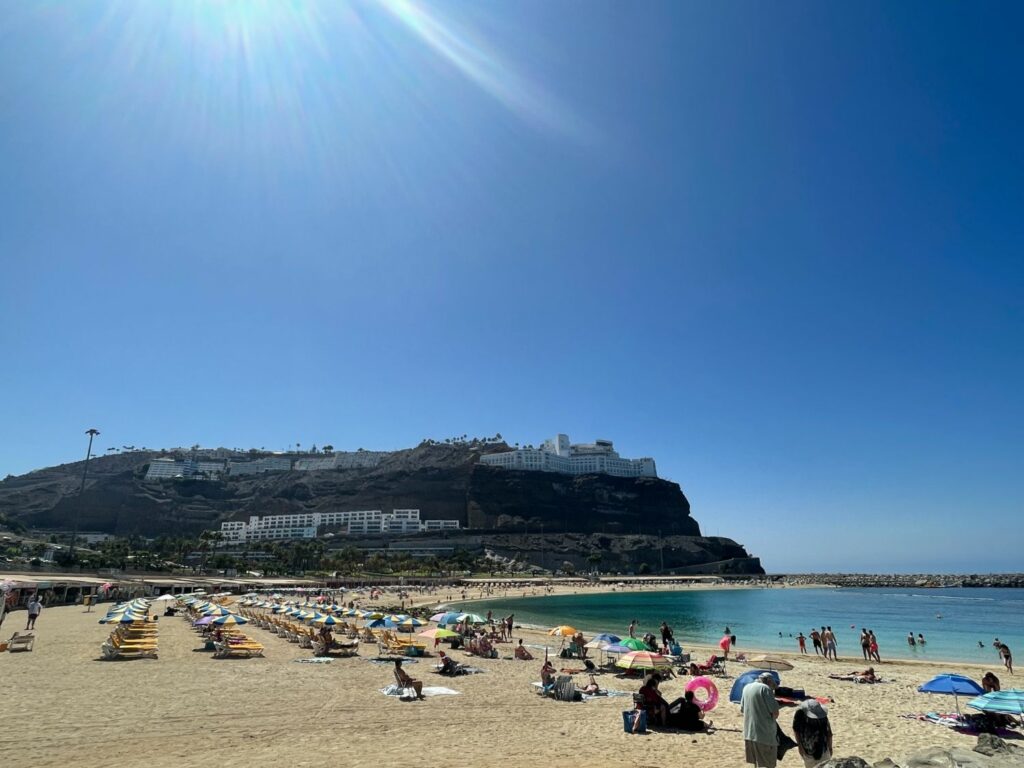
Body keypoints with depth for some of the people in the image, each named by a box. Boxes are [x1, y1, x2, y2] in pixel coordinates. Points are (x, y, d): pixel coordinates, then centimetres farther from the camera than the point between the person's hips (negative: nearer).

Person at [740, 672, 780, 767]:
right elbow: (775, 713, -14)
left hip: (749, 733, 7)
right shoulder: (765, 688, -11)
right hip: (765, 733, -7)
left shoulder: (747, 687, 11)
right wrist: (771, 719, 5)